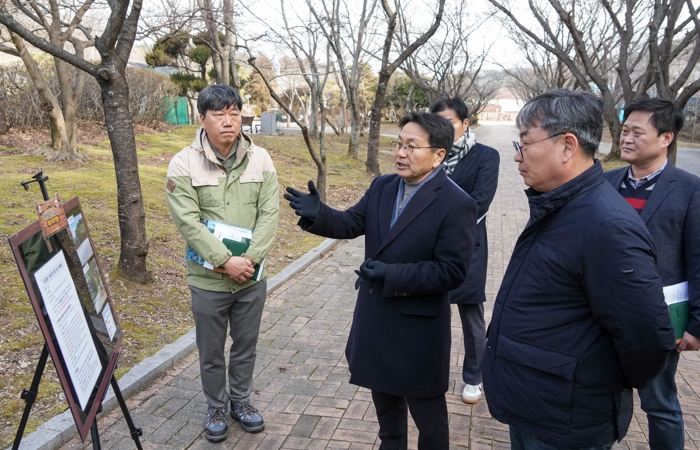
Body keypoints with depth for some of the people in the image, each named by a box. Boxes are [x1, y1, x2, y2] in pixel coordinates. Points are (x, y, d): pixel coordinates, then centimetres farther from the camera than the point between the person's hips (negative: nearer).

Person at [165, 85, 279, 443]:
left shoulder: (260, 159, -3)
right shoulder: (184, 163, -10)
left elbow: (269, 213, -6)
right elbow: (188, 221, -15)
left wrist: (250, 258, -17)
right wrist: (226, 261, -21)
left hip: (251, 277, 2)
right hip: (208, 279, -2)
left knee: (246, 346, 18)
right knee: (211, 351, 15)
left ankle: (240, 400, 41)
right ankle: (216, 407, 37)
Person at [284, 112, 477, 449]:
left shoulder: (456, 204, -19)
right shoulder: (382, 187, 2)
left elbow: (452, 271, -22)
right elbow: (352, 223, -2)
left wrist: (392, 275, -28)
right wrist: (317, 215, -23)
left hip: (418, 326, -6)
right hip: (376, 317, 7)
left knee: (427, 411, 14)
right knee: (385, 396, 27)